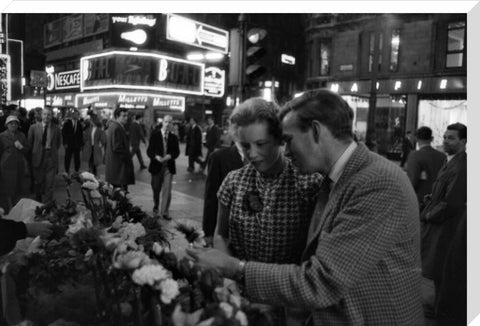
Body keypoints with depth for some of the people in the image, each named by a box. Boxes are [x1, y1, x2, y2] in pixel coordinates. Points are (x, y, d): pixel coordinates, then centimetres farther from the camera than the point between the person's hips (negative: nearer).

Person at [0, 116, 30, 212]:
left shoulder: (22, 135, 9)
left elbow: (28, 149, 11)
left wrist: (21, 147, -10)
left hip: (19, 166, 3)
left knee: (18, 188, 9)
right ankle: (9, 210, 9)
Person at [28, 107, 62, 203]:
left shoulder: (56, 128, -1)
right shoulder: (33, 127, -2)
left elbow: (59, 142, 11)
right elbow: (29, 143, 6)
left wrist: (52, 151, 8)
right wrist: (34, 153, 6)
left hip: (51, 158, -1)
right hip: (38, 158, 1)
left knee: (50, 183, 0)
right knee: (38, 182, 13)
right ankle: (38, 202, 30)